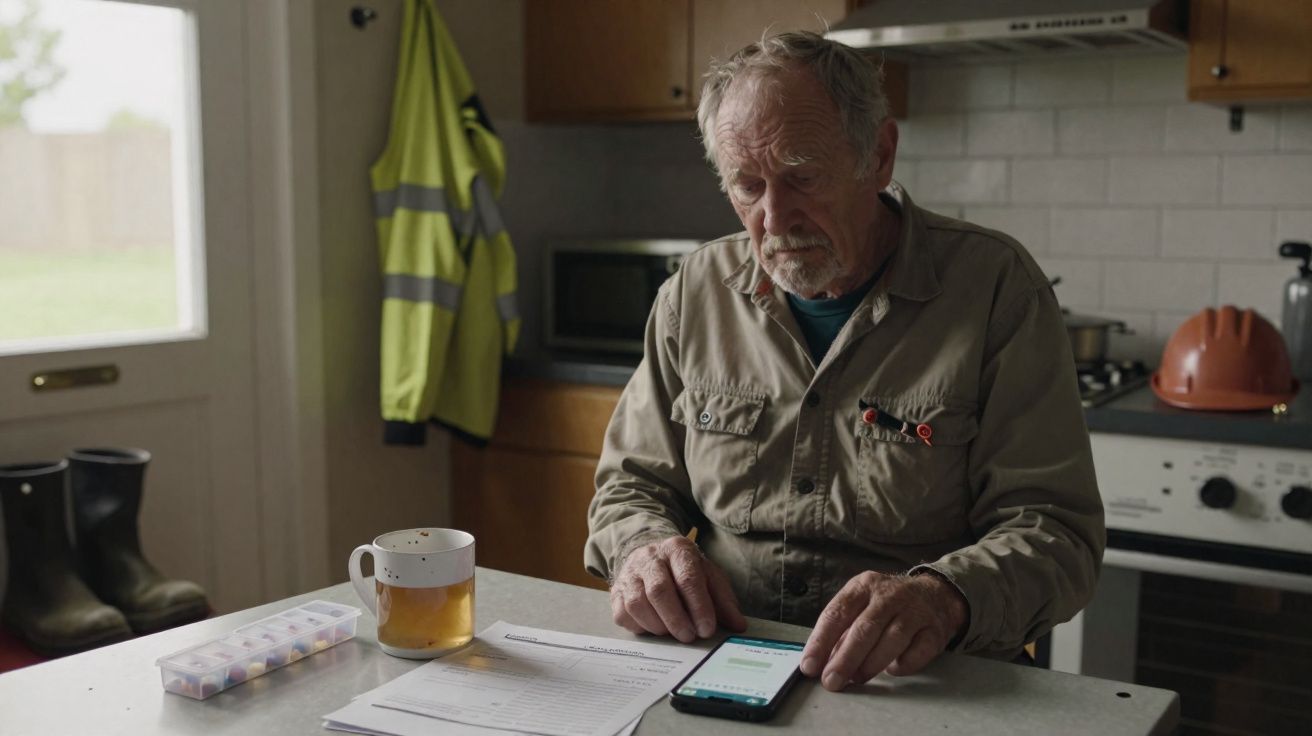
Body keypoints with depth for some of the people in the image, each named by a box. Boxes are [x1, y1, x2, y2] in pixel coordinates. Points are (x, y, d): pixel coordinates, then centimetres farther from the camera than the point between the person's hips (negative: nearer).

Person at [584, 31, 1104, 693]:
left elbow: (1053, 525, -5)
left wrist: (945, 597, -26)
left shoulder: (994, 287, -1)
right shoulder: (695, 291, 11)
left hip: (917, 688, -2)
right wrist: (641, 548, -7)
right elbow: (631, 484, 18)